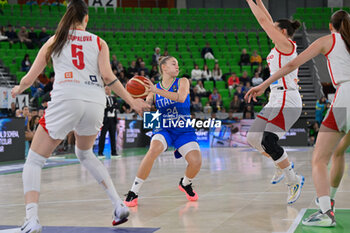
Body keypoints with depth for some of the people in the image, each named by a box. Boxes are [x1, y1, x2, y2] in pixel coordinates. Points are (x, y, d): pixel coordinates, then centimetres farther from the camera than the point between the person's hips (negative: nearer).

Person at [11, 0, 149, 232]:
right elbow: (107, 76, 1)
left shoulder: (54, 41, 16)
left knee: (34, 161, 7)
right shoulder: (99, 43, 17)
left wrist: (18, 89, 37)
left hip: (65, 100, -3)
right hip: (95, 102, 3)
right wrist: (131, 100, 7)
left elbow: (29, 78, 16)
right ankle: (119, 205, 22)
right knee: (85, 154, 31)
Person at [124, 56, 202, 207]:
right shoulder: (155, 88, 5)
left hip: (184, 131, 0)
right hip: (164, 128, 0)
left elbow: (181, 98, -23)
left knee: (196, 162, -20)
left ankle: (185, 184, 18)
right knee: (154, 150, -33)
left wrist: (156, 91, -30)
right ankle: (134, 192, -22)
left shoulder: (182, 82, -1)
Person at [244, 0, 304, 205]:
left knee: (268, 142, -16)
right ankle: (283, 165, 22)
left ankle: (294, 180, -2)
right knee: (253, 138, 6)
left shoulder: (286, 45, -8)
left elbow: (264, 20, -10)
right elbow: (268, 21, 23)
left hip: (287, 101, -10)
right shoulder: (280, 47, 16)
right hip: (277, 100, 10)